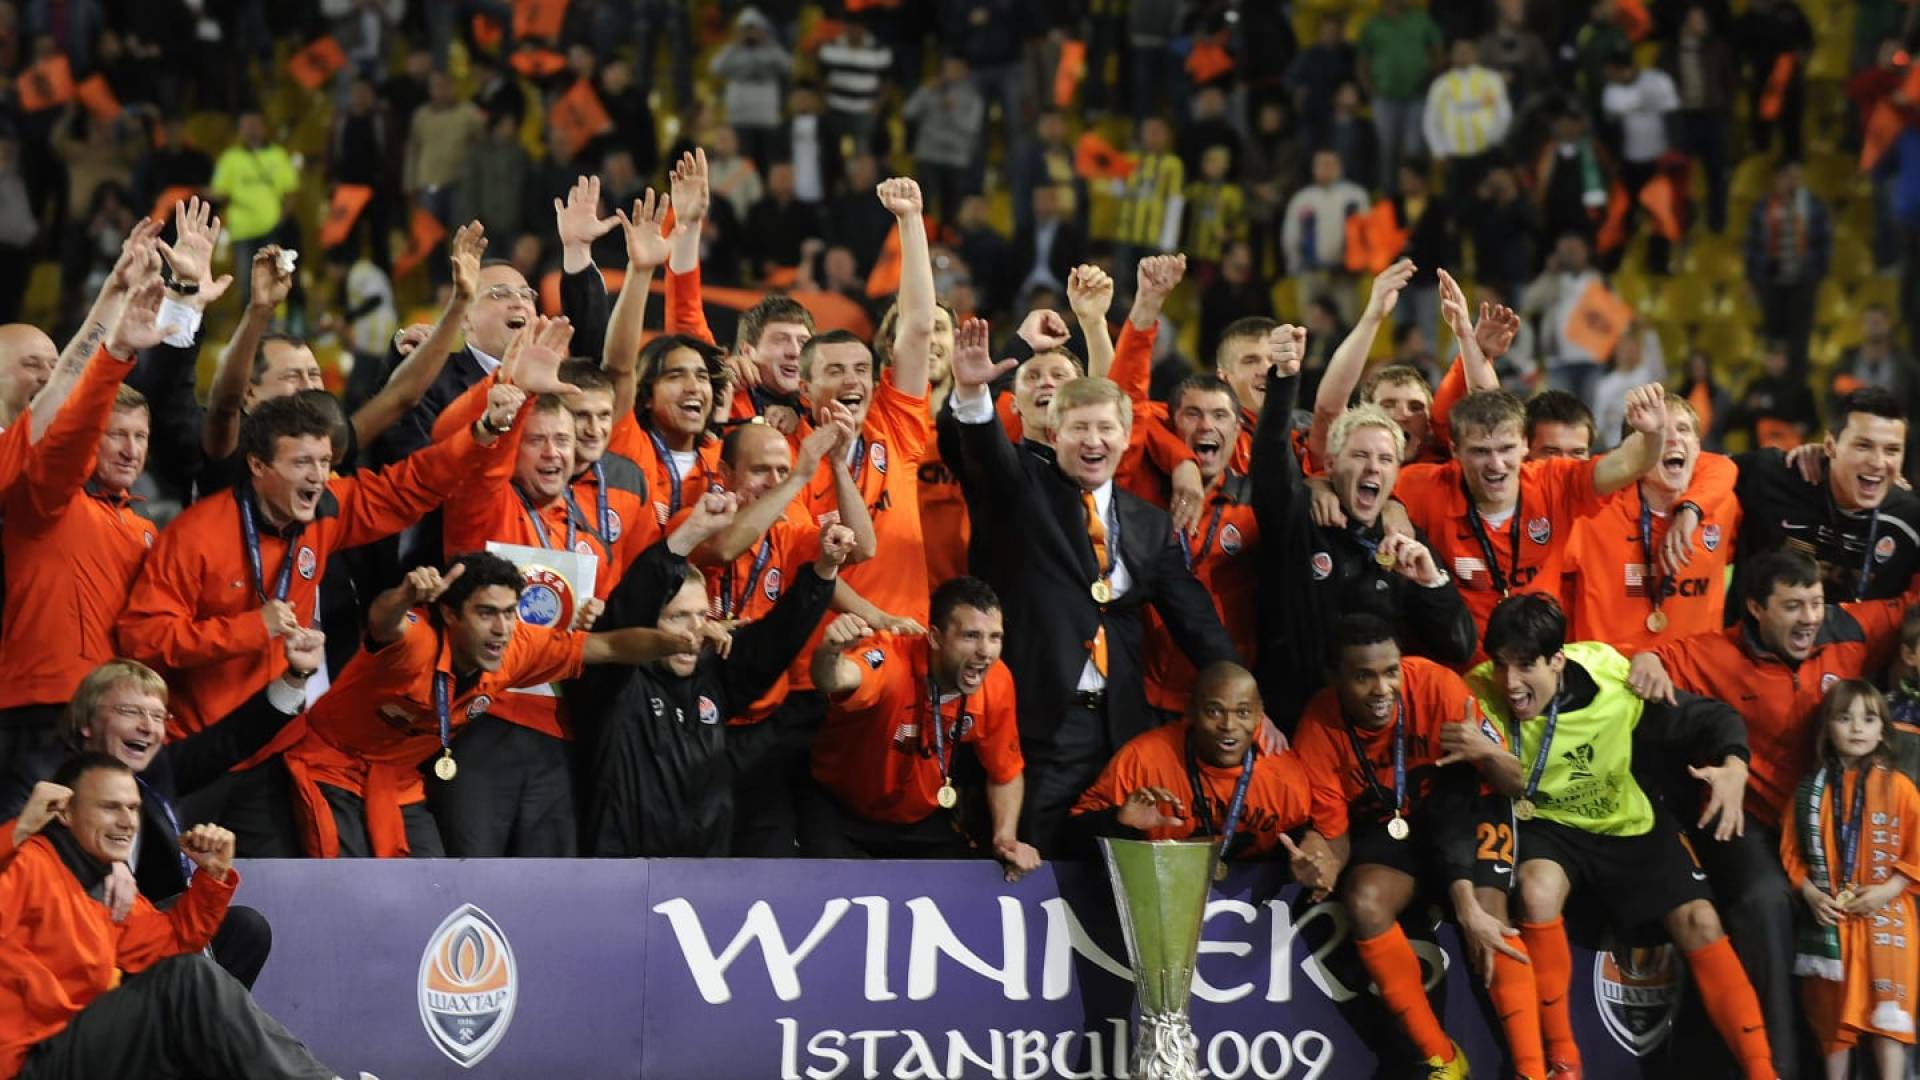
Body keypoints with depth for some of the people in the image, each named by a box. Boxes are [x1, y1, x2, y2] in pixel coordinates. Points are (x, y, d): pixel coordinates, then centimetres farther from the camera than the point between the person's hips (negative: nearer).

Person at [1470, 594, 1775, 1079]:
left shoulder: (1615, 682, -22)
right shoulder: (1480, 697, -24)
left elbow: (1708, 717, -10)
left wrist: (1734, 768, -31)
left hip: (1626, 825, 2)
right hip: (1544, 825, -2)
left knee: (1699, 921, -12)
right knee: (1537, 891, -33)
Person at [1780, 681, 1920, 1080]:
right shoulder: (1810, 791, 6)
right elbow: (1792, 851, 7)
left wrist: (1887, 891, -14)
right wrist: (1809, 891, -8)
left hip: (1884, 916, -3)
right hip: (1828, 918, 3)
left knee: (1887, 1009, -5)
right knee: (1832, 1013, 10)